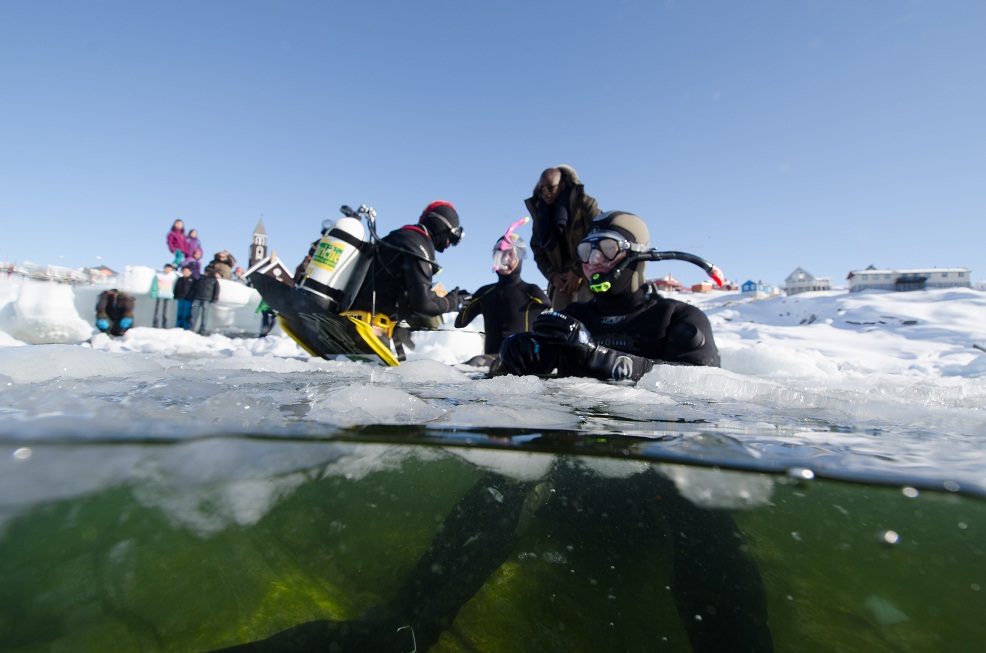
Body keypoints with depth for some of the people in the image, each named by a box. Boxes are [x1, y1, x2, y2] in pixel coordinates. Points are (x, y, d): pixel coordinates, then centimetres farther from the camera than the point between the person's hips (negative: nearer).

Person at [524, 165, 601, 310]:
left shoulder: (583, 203, -6)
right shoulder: (540, 211, 9)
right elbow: (538, 250, 10)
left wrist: (579, 272, -14)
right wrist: (552, 275, -5)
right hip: (562, 276, 5)